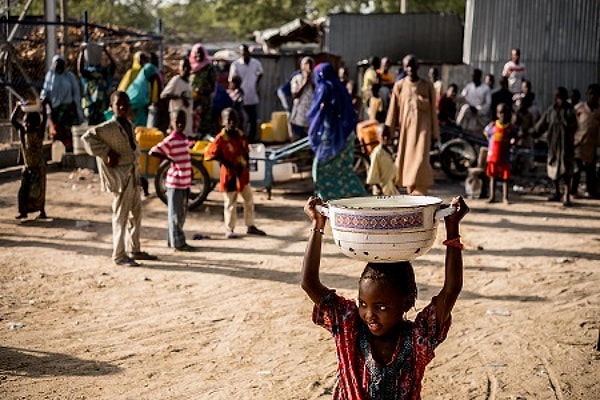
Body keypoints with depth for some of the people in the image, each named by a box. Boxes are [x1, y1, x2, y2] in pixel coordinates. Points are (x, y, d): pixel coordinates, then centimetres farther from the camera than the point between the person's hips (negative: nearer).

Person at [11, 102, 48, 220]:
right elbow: (12, 120, -5)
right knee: (23, 189, 3)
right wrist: (18, 107, -11)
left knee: (38, 190, 1)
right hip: (27, 167, 4)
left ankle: (42, 211, 11)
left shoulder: (39, 132, -9)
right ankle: (23, 211, 12)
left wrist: (42, 106, -20)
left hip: (39, 166, -4)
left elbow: (44, 118, -19)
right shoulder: (22, 131, 1)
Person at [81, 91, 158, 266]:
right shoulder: (108, 127, -13)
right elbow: (87, 137, -23)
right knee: (121, 216, -3)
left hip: (133, 175, 9)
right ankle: (119, 255, 4)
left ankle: (134, 250, 30)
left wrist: (137, 174, 12)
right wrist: (107, 153, -22)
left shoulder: (129, 125, 12)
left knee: (136, 213, 16)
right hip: (121, 177, -8)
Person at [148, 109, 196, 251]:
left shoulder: (184, 138, 10)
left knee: (182, 213, 15)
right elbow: (152, 152, -22)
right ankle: (178, 242, 7)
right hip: (175, 181, -8)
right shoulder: (170, 140, -14)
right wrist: (169, 159, -23)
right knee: (175, 213, 0)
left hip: (185, 181, 8)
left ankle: (173, 240, 26)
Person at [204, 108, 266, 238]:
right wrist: (225, 162, -20)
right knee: (230, 203, 2)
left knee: (249, 200, 12)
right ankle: (229, 230, 14)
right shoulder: (221, 138, -16)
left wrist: (247, 165, 4)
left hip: (243, 173, 6)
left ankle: (250, 226, 26)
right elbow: (209, 154, -17)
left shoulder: (241, 135, 3)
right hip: (229, 174, -6)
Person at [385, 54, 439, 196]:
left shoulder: (427, 86, 2)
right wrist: (388, 129, -2)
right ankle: (411, 191, 17)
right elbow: (393, 110, 4)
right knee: (405, 161, 5)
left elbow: (433, 111, 5)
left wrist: (435, 133, 4)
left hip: (422, 127, -2)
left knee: (420, 160, -13)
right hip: (405, 127, 2)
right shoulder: (399, 86, 5)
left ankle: (419, 192, -7)